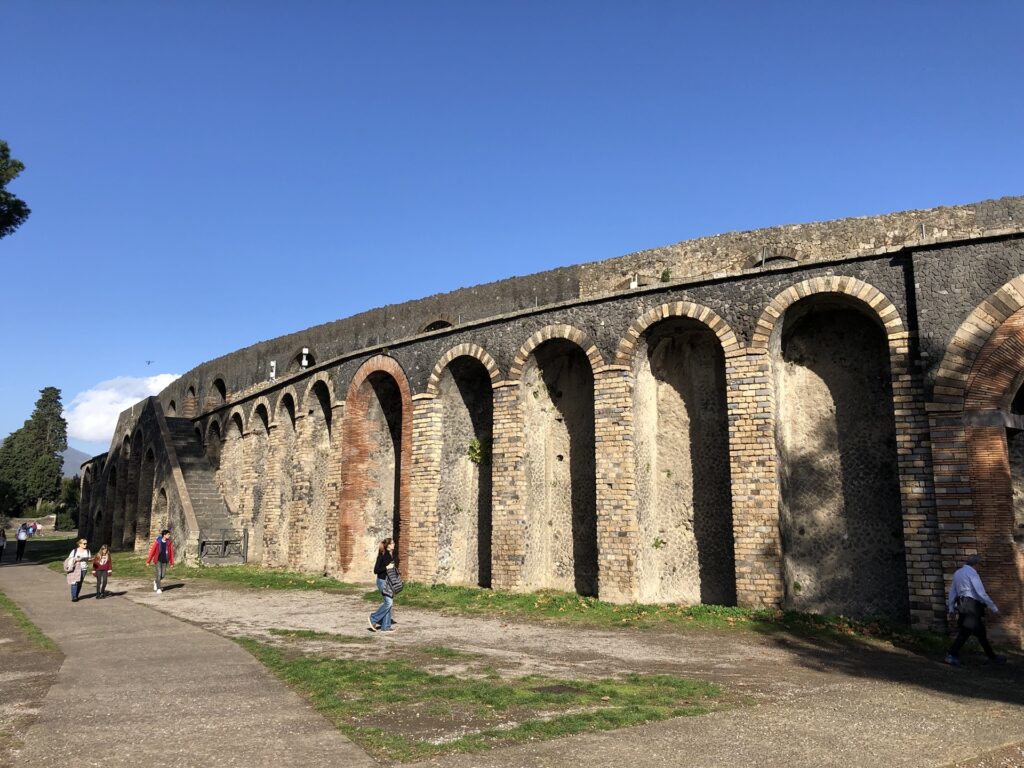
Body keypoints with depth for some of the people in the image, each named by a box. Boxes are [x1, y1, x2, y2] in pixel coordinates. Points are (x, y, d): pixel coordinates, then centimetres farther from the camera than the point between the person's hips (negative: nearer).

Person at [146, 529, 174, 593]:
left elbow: (171, 552, 0)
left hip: (165, 561, 3)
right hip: (158, 560, -3)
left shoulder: (169, 542, -4)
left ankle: (156, 582, 36)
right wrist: (148, 561, -4)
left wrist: (172, 562, -1)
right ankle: (158, 589, 5)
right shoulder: (157, 542, -13)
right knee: (159, 574, -8)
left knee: (163, 575, 4)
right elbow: (152, 551, -7)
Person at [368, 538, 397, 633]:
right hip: (382, 581, -8)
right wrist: (386, 567, -21)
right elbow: (376, 570, -16)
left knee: (389, 603, 8)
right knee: (388, 602, -12)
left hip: (389, 581, 8)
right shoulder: (382, 555, -14)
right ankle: (373, 618, 5)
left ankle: (386, 626, 14)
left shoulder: (391, 555, 9)